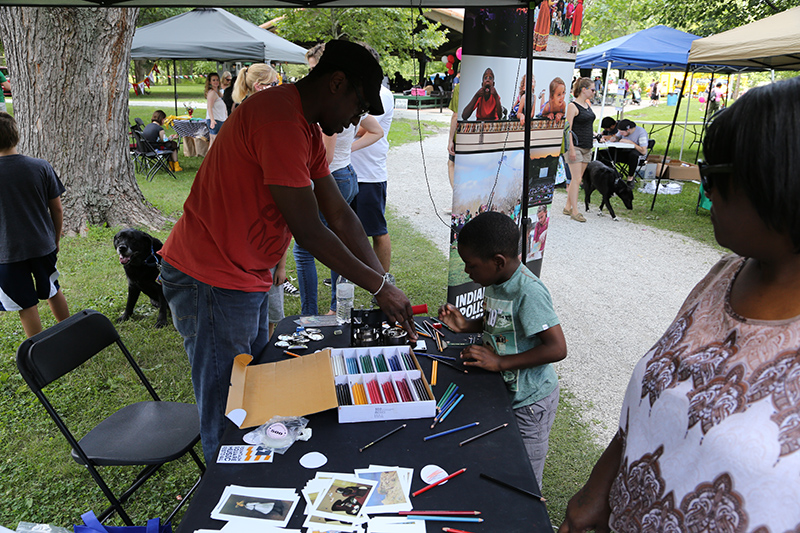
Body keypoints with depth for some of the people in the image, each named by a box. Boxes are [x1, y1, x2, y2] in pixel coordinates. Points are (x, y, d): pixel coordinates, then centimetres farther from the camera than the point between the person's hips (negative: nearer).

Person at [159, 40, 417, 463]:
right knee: (227, 415, 1)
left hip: (246, 280, 10)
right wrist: (379, 286, -13)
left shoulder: (307, 129, 11)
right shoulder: (279, 119, -21)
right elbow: (308, 231, -22)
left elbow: (341, 217, 9)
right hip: (210, 281, -10)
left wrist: (385, 286, 4)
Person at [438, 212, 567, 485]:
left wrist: (500, 362, -28)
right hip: (503, 390, 8)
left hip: (530, 400, -8)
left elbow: (557, 348, -31)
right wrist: (466, 325, -2)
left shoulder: (529, 291, -29)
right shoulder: (496, 279, -3)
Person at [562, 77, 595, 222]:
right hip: (576, 146, -8)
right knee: (576, 179, -8)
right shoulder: (573, 106, -10)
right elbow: (568, 128, -14)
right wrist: (571, 149, -19)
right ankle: (574, 211, -5)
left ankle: (568, 207, 18)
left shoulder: (588, 105, 15)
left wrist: (595, 135, 15)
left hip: (587, 147, 8)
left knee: (577, 179, 10)